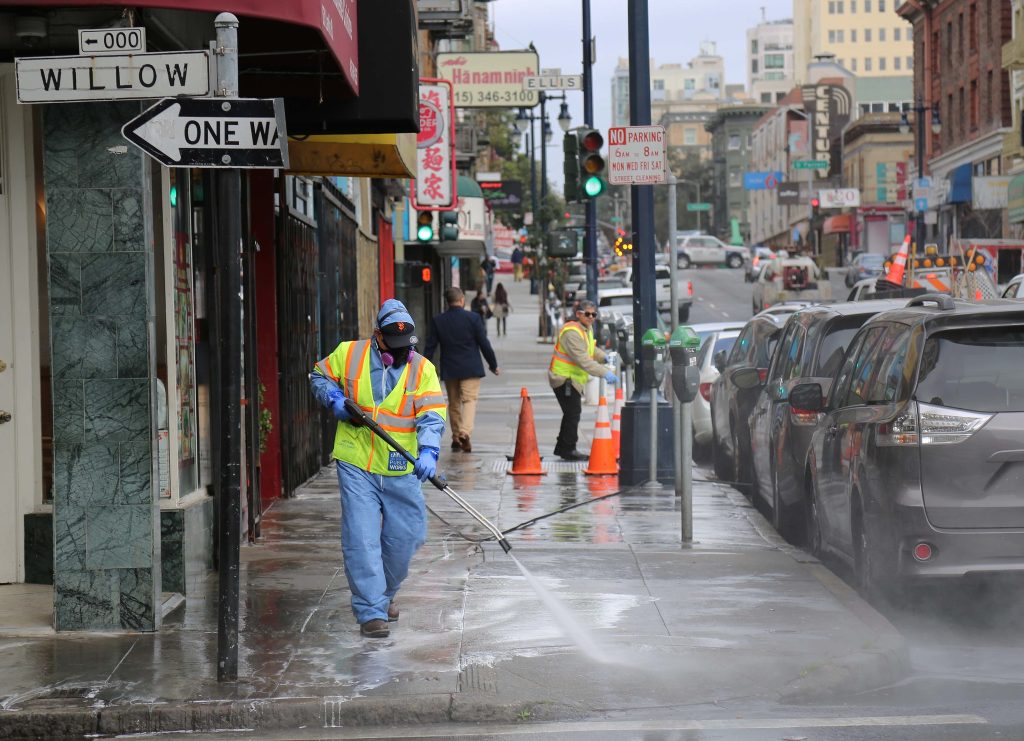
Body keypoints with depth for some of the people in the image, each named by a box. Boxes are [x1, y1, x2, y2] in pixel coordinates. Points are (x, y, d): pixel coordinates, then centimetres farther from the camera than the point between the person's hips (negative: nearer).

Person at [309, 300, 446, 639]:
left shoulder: (422, 369, 0)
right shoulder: (348, 354, -1)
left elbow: (432, 415, -10)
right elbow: (320, 377, 16)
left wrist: (428, 450, -27)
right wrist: (335, 401, -5)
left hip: (401, 471, 2)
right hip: (357, 466, -2)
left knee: (405, 537, 8)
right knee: (361, 538, -8)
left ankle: (385, 594, 34)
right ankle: (371, 612, -4)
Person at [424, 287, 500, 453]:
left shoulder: (437, 321, -1)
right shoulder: (473, 318, -7)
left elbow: (430, 347, 0)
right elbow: (484, 344, -5)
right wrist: (493, 365, 7)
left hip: (449, 370, 3)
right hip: (471, 369, -3)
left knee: (454, 403, 14)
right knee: (469, 400, -3)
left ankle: (456, 438, 19)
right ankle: (465, 432, -24)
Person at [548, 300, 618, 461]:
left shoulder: (587, 328, 9)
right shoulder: (572, 332, -25)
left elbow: (592, 349, 21)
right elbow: (583, 360, -30)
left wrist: (604, 357, 1)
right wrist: (604, 373, -33)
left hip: (574, 378, 10)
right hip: (564, 378, -10)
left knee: (572, 413, 17)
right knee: (573, 413, -9)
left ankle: (562, 448, 28)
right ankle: (568, 450, -2)